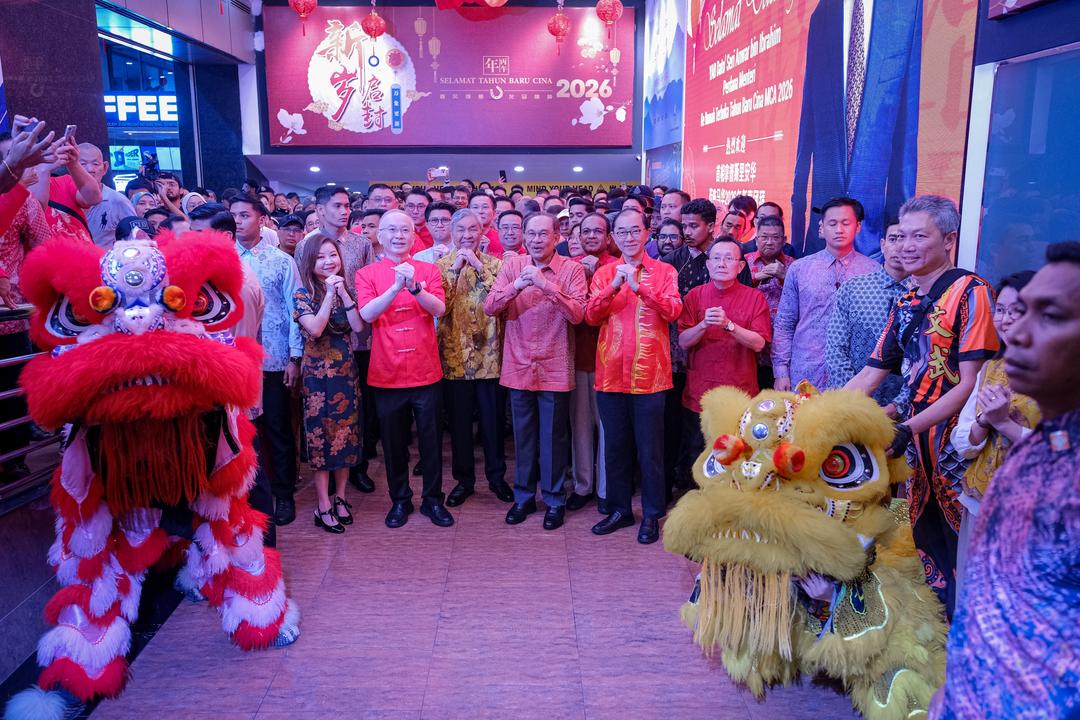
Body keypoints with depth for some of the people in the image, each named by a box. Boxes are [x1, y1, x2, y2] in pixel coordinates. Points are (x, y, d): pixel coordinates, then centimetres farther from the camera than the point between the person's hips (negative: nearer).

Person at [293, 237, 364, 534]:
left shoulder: (344, 290, 7)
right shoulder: (303, 294, -5)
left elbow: (358, 326, -7)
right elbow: (315, 328, -20)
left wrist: (343, 292, -12)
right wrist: (330, 293, -17)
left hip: (346, 372, 4)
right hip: (317, 374, -4)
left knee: (346, 433, 8)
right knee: (321, 436, 1)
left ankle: (340, 496, 22)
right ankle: (323, 506, 10)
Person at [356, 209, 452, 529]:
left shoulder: (428, 270, 5)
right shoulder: (367, 274, 2)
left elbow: (439, 309, -10)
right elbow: (366, 313, -14)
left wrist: (414, 287, -26)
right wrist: (396, 287, -25)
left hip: (426, 371, 0)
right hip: (386, 373, 0)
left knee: (431, 440, 8)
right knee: (393, 442, 11)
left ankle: (432, 499, 24)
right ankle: (400, 500, 27)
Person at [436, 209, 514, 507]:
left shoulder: (494, 264, 3)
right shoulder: (441, 265, 3)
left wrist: (479, 266, -17)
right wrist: (455, 268, -15)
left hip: (489, 356, 0)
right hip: (454, 357, 0)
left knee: (493, 421, 10)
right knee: (459, 422, 10)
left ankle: (497, 476, 27)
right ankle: (464, 479, 25)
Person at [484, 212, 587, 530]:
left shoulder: (572, 269, -4)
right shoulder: (512, 265, 3)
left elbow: (577, 314, -16)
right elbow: (489, 307, -6)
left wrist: (546, 285, -26)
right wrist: (517, 285, -23)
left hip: (555, 369, -2)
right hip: (519, 367, 2)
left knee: (553, 437, 7)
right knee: (523, 436, 14)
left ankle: (555, 500, 23)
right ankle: (523, 497, 29)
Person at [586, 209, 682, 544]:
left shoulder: (664, 272, 2)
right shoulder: (604, 273, 9)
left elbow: (673, 310, -13)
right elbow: (591, 316, -3)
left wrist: (639, 286, -23)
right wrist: (613, 287, -17)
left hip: (650, 374, -3)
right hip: (611, 374, 3)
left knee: (649, 449, 5)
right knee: (615, 446, 13)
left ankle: (652, 514, 19)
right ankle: (620, 510, 27)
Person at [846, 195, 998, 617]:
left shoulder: (969, 292, -10)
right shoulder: (905, 303, 12)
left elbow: (971, 383, -16)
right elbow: (870, 375, 14)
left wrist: (908, 428, -22)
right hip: (917, 444, 7)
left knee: (963, 551, 3)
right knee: (927, 542, 15)